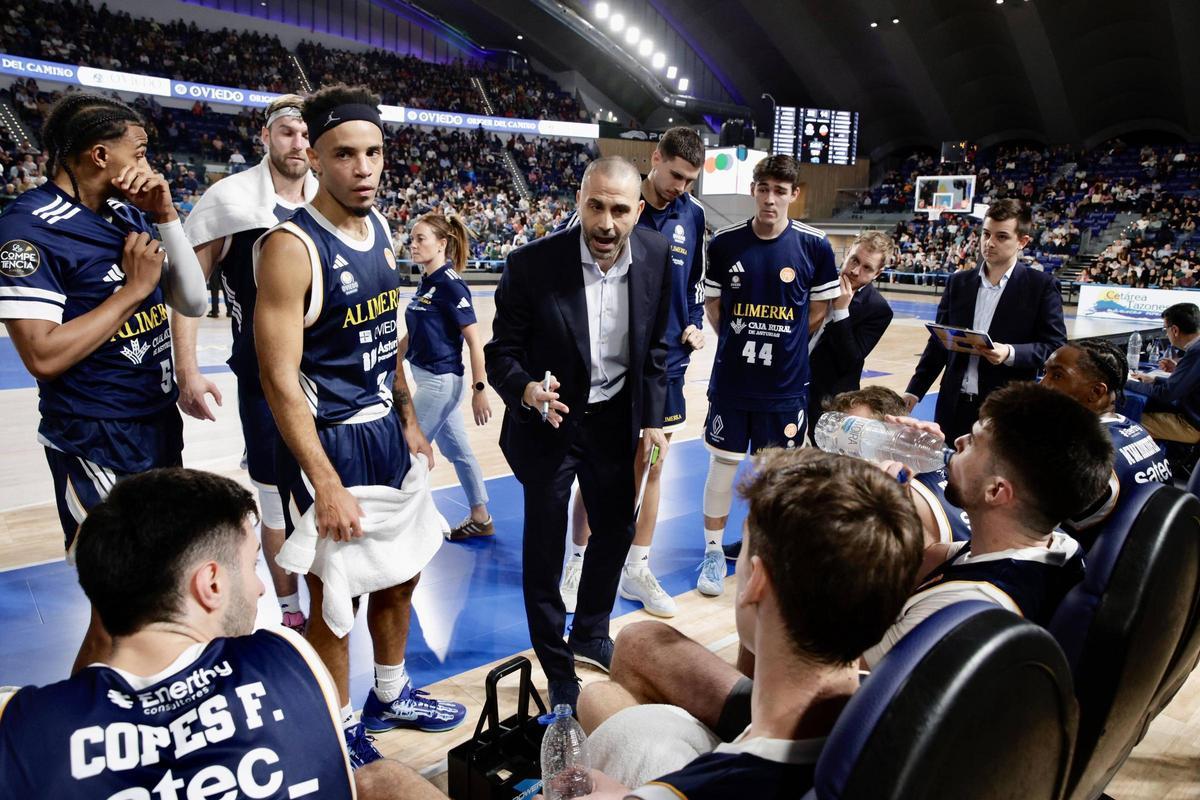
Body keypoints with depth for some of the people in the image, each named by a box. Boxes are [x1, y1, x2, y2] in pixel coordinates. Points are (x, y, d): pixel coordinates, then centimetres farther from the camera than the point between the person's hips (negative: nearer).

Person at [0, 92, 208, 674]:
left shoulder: (129, 211, 7)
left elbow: (194, 303, 5)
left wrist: (166, 216, -5)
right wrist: (133, 288, -17)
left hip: (159, 426, 8)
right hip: (98, 445, -8)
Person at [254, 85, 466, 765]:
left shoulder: (380, 229, 4)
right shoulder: (292, 247, -20)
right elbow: (280, 378, -22)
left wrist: (409, 422, 14)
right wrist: (327, 485, -25)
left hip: (386, 428, 8)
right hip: (327, 440, -8)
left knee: (401, 573, 20)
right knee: (334, 599, 6)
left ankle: (390, 696, 43)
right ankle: (341, 733, 28)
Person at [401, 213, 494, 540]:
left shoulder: (450, 284, -16)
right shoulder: (427, 282, 9)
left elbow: (474, 340, -18)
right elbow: (412, 335, 17)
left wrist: (479, 390, -19)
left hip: (441, 382, -9)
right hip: (430, 380, 9)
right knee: (458, 450, 16)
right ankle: (480, 519, 28)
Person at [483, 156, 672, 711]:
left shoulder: (656, 257, -9)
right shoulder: (532, 264, -21)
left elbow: (654, 348, 2)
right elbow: (502, 352, -13)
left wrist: (652, 420, 1)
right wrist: (525, 390, -34)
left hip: (616, 419, 4)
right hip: (549, 422, -3)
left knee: (616, 529, 18)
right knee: (544, 549, 6)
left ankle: (591, 634, 45)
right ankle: (559, 669, 28)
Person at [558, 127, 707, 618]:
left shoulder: (692, 214, 4)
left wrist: (694, 325, 2)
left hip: (666, 360, 4)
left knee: (651, 464, 11)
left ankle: (636, 569, 25)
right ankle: (579, 561, 24)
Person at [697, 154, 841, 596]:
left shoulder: (814, 245, -6)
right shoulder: (725, 242, -4)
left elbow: (819, 310, 4)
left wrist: (780, 344, 6)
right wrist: (737, 342, 3)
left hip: (786, 383, 0)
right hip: (730, 379, 0)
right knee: (723, 464, 9)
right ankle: (714, 552, 25)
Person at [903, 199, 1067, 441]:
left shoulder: (1042, 286, -1)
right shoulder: (958, 282, 10)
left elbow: (1055, 346, -3)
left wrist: (1010, 354, -20)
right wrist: (914, 390, 7)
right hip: (954, 406, 4)